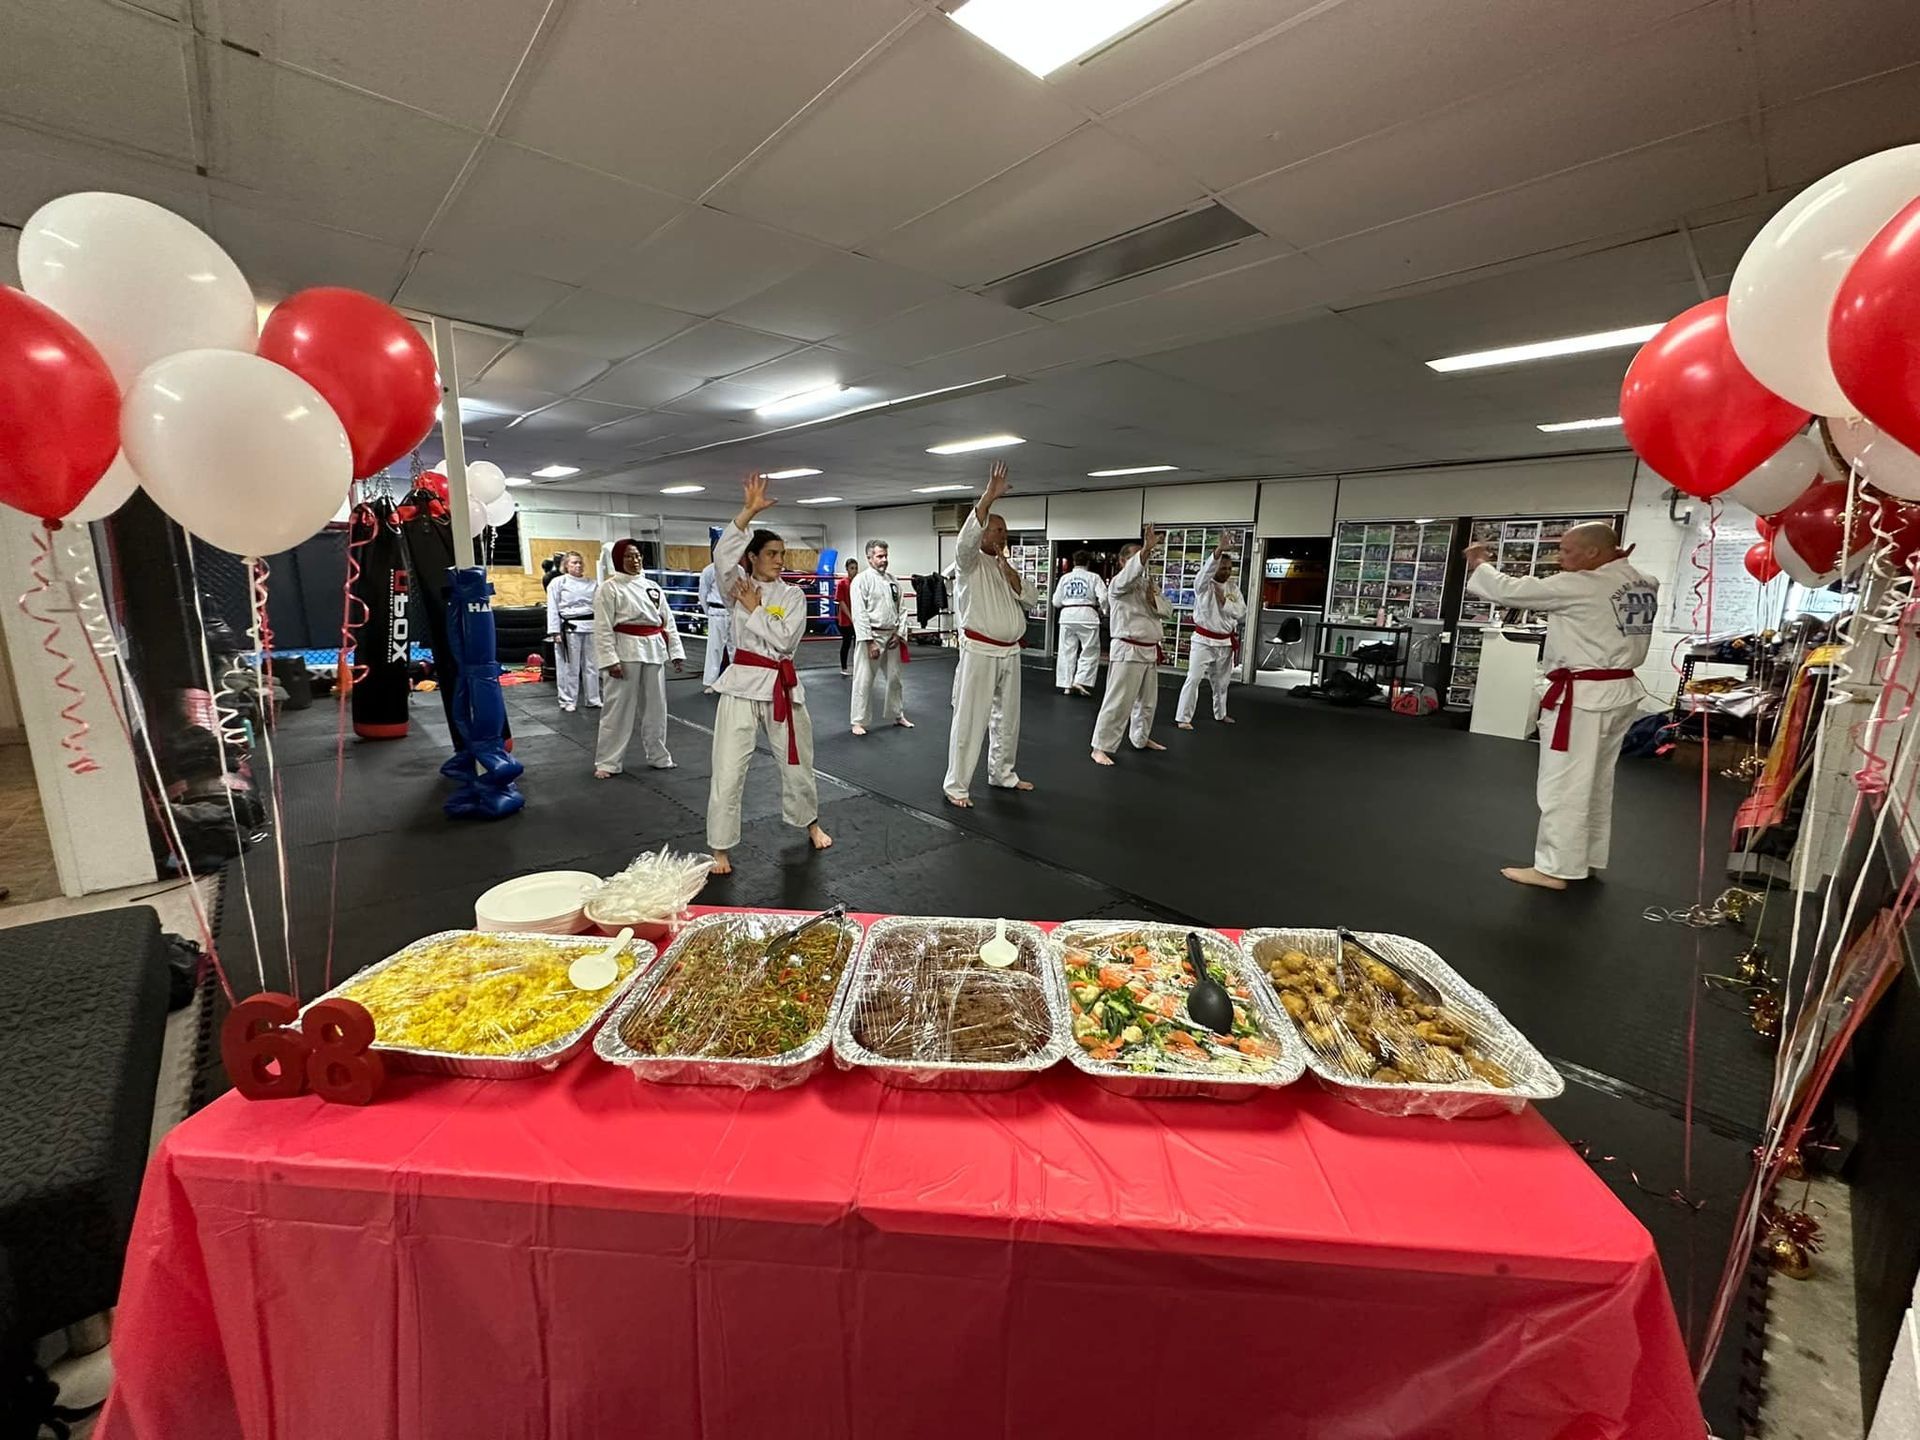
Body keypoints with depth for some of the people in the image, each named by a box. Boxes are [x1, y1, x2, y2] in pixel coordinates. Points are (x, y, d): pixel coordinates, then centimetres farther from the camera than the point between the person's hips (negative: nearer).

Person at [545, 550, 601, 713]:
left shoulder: (591, 584, 11)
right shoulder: (558, 582, 0)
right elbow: (553, 609, -3)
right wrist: (555, 632, -10)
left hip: (591, 627, 4)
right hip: (570, 628, -4)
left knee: (592, 665, 10)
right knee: (569, 666, 1)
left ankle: (593, 699, 20)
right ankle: (568, 701, 12)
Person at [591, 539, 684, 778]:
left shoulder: (652, 587, 12)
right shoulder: (608, 588, -4)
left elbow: (668, 622, 12)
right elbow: (603, 628, -9)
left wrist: (676, 652, 6)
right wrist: (610, 660, -16)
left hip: (653, 651, 5)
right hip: (625, 652, -5)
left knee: (655, 706, 13)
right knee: (618, 708, 0)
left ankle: (658, 756, 27)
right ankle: (607, 762, 11)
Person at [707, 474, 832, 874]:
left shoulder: (793, 594, 2)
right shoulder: (738, 586, 1)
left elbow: (785, 640, -11)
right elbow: (722, 554, -20)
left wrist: (755, 608, -10)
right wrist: (749, 511, -25)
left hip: (782, 685, 2)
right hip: (742, 684, -1)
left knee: (797, 762, 15)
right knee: (728, 770, -2)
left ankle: (810, 822, 39)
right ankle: (720, 848, 12)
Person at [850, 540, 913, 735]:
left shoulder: (892, 580, 11)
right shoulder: (862, 579, -9)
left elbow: (900, 609, 14)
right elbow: (859, 614, -15)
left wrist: (899, 633, 1)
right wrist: (869, 642, -18)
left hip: (892, 637, 6)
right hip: (870, 637, -6)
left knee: (893, 678, 16)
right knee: (864, 681, -3)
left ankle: (897, 715, 32)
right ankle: (858, 722, 8)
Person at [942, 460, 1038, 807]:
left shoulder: (1005, 567, 16)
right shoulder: (970, 562, -6)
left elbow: (1030, 597, 6)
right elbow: (967, 537, -28)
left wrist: (1007, 568, -6)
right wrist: (990, 496, -33)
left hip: (1010, 653, 8)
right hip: (980, 652, -8)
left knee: (1008, 717, 16)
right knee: (970, 720, -5)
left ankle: (1001, 773, 32)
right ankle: (956, 786, 4)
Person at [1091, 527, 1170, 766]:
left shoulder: (1147, 584, 15)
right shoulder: (1119, 584, -9)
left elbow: (1165, 609, 10)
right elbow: (1132, 572, -31)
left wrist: (1153, 598, -10)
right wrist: (1146, 549, -45)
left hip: (1149, 651, 8)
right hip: (1128, 650, -8)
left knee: (1147, 701, 19)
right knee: (1118, 702, -10)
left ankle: (1141, 739, 38)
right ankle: (1101, 748, -3)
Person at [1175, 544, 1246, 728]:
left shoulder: (1233, 588, 5)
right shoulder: (1204, 585, -9)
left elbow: (1241, 612, -3)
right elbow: (1207, 570, -32)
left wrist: (1224, 601, -15)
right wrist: (1219, 550, -44)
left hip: (1226, 642, 5)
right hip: (1204, 640, -5)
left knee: (1222, 681, 18)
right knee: (1194, 678, -12)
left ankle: (1220, 714, 37)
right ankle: (1182, 717, -6)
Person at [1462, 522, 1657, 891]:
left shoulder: (1581, 586, -18)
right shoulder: (1644, 585, 6)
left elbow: (1510, 590, -13)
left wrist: (1479, 564, 2)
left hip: (1582, 695, -9)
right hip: (1619, 692, 9)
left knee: (1564, 784, -2)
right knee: (1597, 782, 18)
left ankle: (1554, 868, 5)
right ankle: (1587, 859, 29)